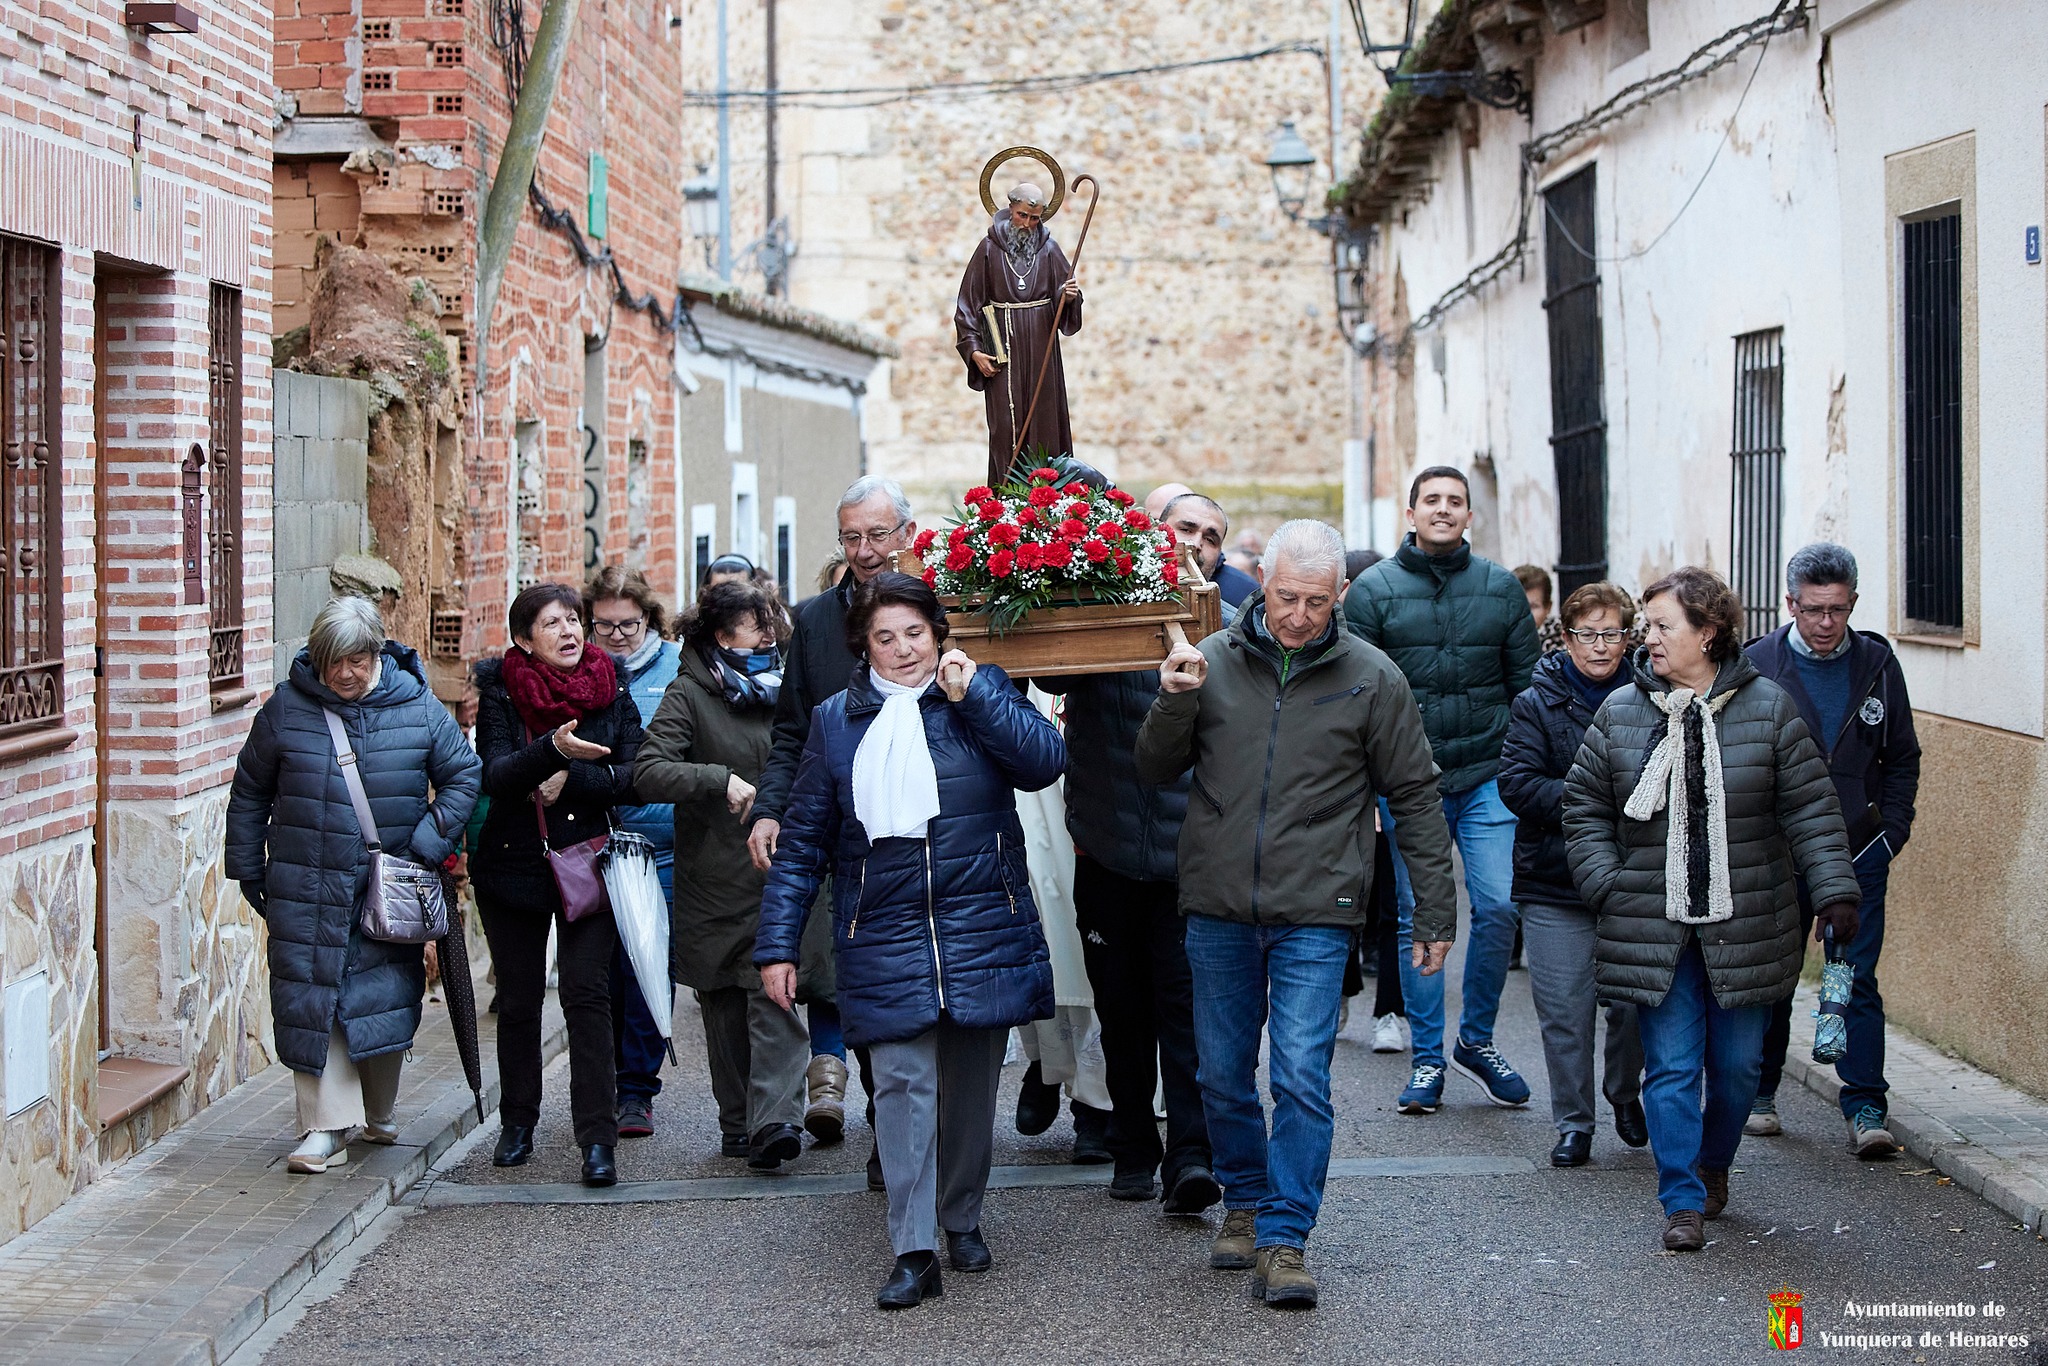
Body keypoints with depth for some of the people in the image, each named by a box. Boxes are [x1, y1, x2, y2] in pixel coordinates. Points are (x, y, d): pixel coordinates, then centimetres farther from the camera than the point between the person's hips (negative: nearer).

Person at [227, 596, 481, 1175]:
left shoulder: (418, 707, -1)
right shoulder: (286, 709, 0)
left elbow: (463, 777, 7)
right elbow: (249, 792, 11)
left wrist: (427, 844, -3)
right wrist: (247, 867, 10)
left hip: (388, 889, 0)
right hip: (305, 890, 0)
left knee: (384, 998, 4)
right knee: (312, 999, -3)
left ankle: (379, 1112, 26)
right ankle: (326, 1127, 2)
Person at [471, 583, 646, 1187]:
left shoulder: (610, 690, 0)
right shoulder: (499, 692, -4)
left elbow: (633, 779, -4)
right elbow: (496, 775, -18)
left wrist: (569, 780, -17)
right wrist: (553, 750, -34)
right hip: (513, 864, 1)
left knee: (587, 993, -11)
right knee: (518, 1000, 10)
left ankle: (598, 1139, -10)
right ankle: (519, 1123, 26)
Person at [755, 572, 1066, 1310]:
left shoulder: (981, 694, 5)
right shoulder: (837, 722, 7)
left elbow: (1045, 762, -12)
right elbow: (802, 842, 8)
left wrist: (974, 689, -12)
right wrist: (777, 945, 3)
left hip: (982, 932, 1)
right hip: (885, 939, 0)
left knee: (972, 1083, 9)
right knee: (903, 1083, -9)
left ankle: (963, 1218, 27)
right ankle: (913, 1250, -8)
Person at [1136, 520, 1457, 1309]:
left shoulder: (1372, 680, -1)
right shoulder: (1214, 661, 3)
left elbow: (1416, 799, 4)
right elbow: (1155, 771, 7)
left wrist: (1435, 913, 2)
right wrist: (1173, 703, -13)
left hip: (1315, 916, -3)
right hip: (1217, 910, 3)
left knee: (1302, 1079, -9)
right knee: (1223, 1075, 12)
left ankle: (1283, 1240, -1)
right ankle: (1245, 1203, 32)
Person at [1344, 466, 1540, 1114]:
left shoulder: (1501, 589, 7)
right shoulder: (1372, 591, 1)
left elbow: (1528, 686, 10)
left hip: (1488, 776, 1)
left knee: (1497, 907, -5)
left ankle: (1476, 1040, 15)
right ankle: (1427, 1057, 13)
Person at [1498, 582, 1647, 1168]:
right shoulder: (1538, 705, 1)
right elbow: (1517, 783, -9)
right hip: (1555, 883, -1)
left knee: (1634, 1003, 7)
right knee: (1565, 1012, -1)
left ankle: (1625, 1094, 34)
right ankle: (1573, 1124, 12)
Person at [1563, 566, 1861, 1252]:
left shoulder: (1767, 707, -2)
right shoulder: (1620, 712, 2)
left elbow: (1810, 806, 0)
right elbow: (1585, 805, 9)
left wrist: (1834, 888, -7)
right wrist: (1606, 885, -2)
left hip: (1745, 928, 0)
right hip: (1655, 930, 0)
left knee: (1738, 1064, 9)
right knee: (1671, 1067, -4)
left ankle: (1714, 1167, 34)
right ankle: (1682, 1202, 2)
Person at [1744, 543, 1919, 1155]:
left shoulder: (1877, 664, 4)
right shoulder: (1755, 667, -3)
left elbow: (1903, 758, 12)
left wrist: (1891, 830, 0)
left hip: (1858, 853, 1)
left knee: (1857, 980, -4)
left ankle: (1865, 1110, -4)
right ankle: (1759, 1094, 25)